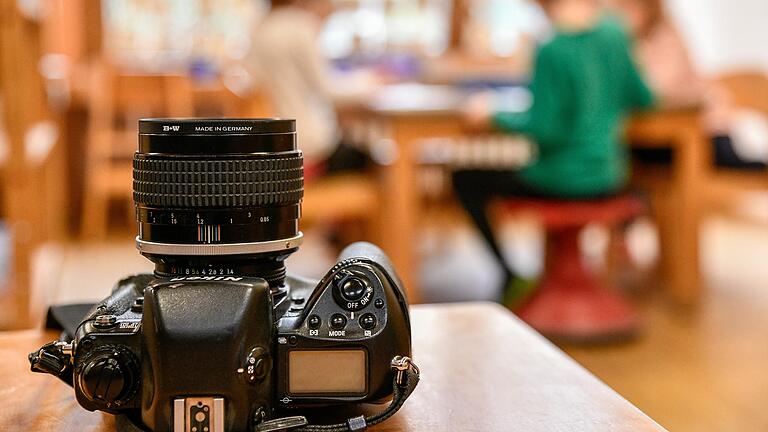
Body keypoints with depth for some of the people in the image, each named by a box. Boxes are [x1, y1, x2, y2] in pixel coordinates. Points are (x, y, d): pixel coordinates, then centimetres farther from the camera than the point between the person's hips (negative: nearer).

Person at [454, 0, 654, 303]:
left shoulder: (552, 51, -19)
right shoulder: (615, 34, 0)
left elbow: (546, 130, -18)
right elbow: (643, 98, 10)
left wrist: (492, 116, -6)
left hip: (563, 182, -6)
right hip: (610, 178, 7)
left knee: (465, 180, 9)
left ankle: (511, 279, 8)